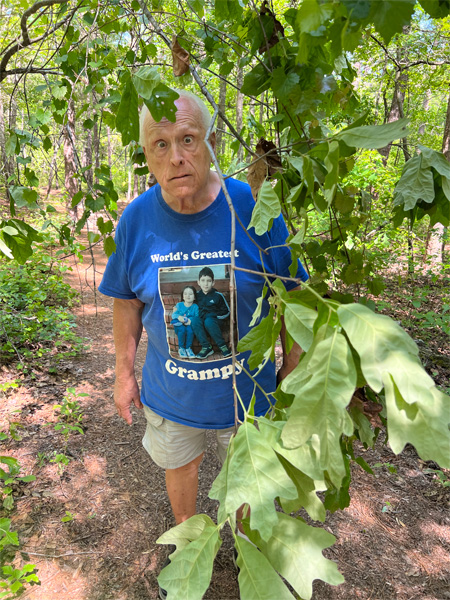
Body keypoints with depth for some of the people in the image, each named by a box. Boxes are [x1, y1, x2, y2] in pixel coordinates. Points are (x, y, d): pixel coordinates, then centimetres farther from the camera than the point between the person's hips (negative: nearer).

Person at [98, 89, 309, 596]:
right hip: (169, 393, 2)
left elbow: (290, 297, -9)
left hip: (246, 388, -1)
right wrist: (124, 371, 4)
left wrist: (293, 369, -5)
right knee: (179, 467, 27)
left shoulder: (254, 209, -19)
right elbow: (127, 300, 0)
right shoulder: (135, 219, -12)